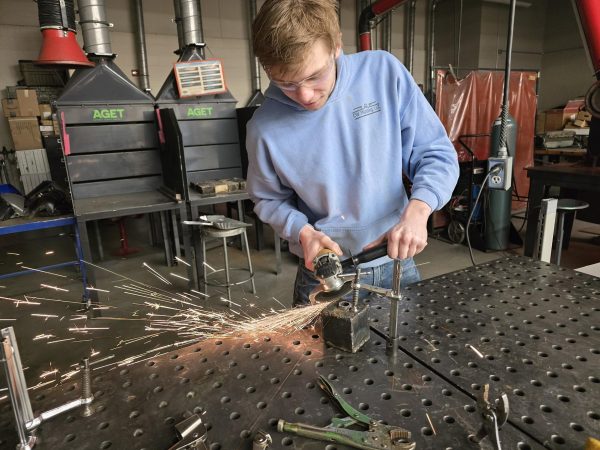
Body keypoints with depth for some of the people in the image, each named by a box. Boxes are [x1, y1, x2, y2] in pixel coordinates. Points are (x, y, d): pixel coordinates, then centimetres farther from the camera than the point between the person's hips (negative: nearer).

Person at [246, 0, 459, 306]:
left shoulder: (385, 72, -13)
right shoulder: (265, 128, -14)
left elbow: (437, 154, -6)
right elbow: (270, 200, 2)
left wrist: (417, 210, -23)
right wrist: (303, 232, -16)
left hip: (396, 263, 2)